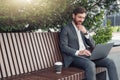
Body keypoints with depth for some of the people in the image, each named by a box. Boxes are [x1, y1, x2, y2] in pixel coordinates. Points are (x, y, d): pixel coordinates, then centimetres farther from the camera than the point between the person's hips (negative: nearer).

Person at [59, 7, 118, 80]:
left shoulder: (83, 28, 20)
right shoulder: (65, 29, 0)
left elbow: (92, 45, 13)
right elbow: (63, 47, -12)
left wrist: (86, 33, -4)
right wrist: (79, 52, -27)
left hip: (87, 55, 6)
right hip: (74, 57, -6)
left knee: (110, 62, -13)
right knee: (90, 65, -36)